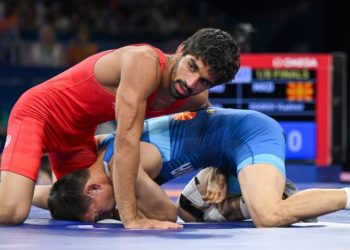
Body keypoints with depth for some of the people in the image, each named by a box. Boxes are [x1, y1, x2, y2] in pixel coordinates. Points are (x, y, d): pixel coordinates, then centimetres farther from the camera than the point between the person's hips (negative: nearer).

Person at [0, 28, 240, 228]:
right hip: (38, 113, -8)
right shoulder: (144, 62, -35)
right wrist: (131, 219, -38)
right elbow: (127, 140, -37)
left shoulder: (196, 98, -9)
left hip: (79, 133, 8)